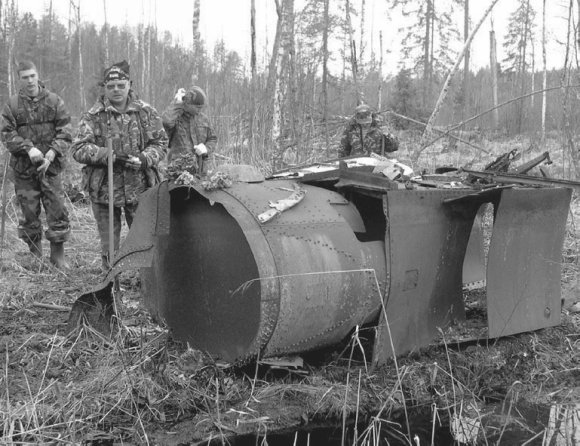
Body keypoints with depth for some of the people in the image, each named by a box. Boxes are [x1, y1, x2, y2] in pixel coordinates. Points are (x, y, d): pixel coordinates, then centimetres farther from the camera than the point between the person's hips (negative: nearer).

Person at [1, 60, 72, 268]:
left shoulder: (54, 101, 2)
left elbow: (65, 132, -2)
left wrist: (51, 154, -14)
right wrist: (28, 148, -18)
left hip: (51, 166, 0)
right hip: (23, 168, 1)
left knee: (57, 211, -1)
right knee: (29, 213, 7)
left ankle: (58, 256, 11)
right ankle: (35, 256, 19)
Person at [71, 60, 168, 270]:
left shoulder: (146, 113, 3)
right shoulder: (93, 116, -2)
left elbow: (160, 144, 6)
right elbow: (78, 149, -6)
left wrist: (144, 159, -14)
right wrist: (107, 155, -20)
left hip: (140, 189, 1)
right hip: (104, 189, -1)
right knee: (109, 245, 9)